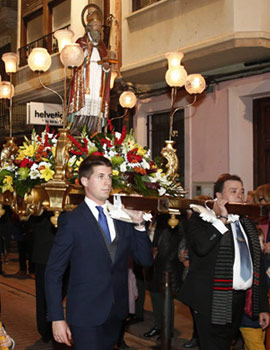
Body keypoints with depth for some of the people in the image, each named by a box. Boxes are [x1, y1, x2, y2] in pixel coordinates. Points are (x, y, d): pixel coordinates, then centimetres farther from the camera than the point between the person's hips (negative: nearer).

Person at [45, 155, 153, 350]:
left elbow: (146, 260, 5)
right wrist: (57, 319, -12)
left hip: (117, 313, 5)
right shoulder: (71, 221, -9)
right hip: (86, 317, -5)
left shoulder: (122, 218, 5)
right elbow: (54, 273, -8)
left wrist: (139, 224, -9)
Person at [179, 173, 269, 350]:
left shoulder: (248, 224, 16)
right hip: (213, 301, -6)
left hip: (241, 301, 6)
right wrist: (222, 218, -14)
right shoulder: (201, 218, -2)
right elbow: (201, 247, -23)